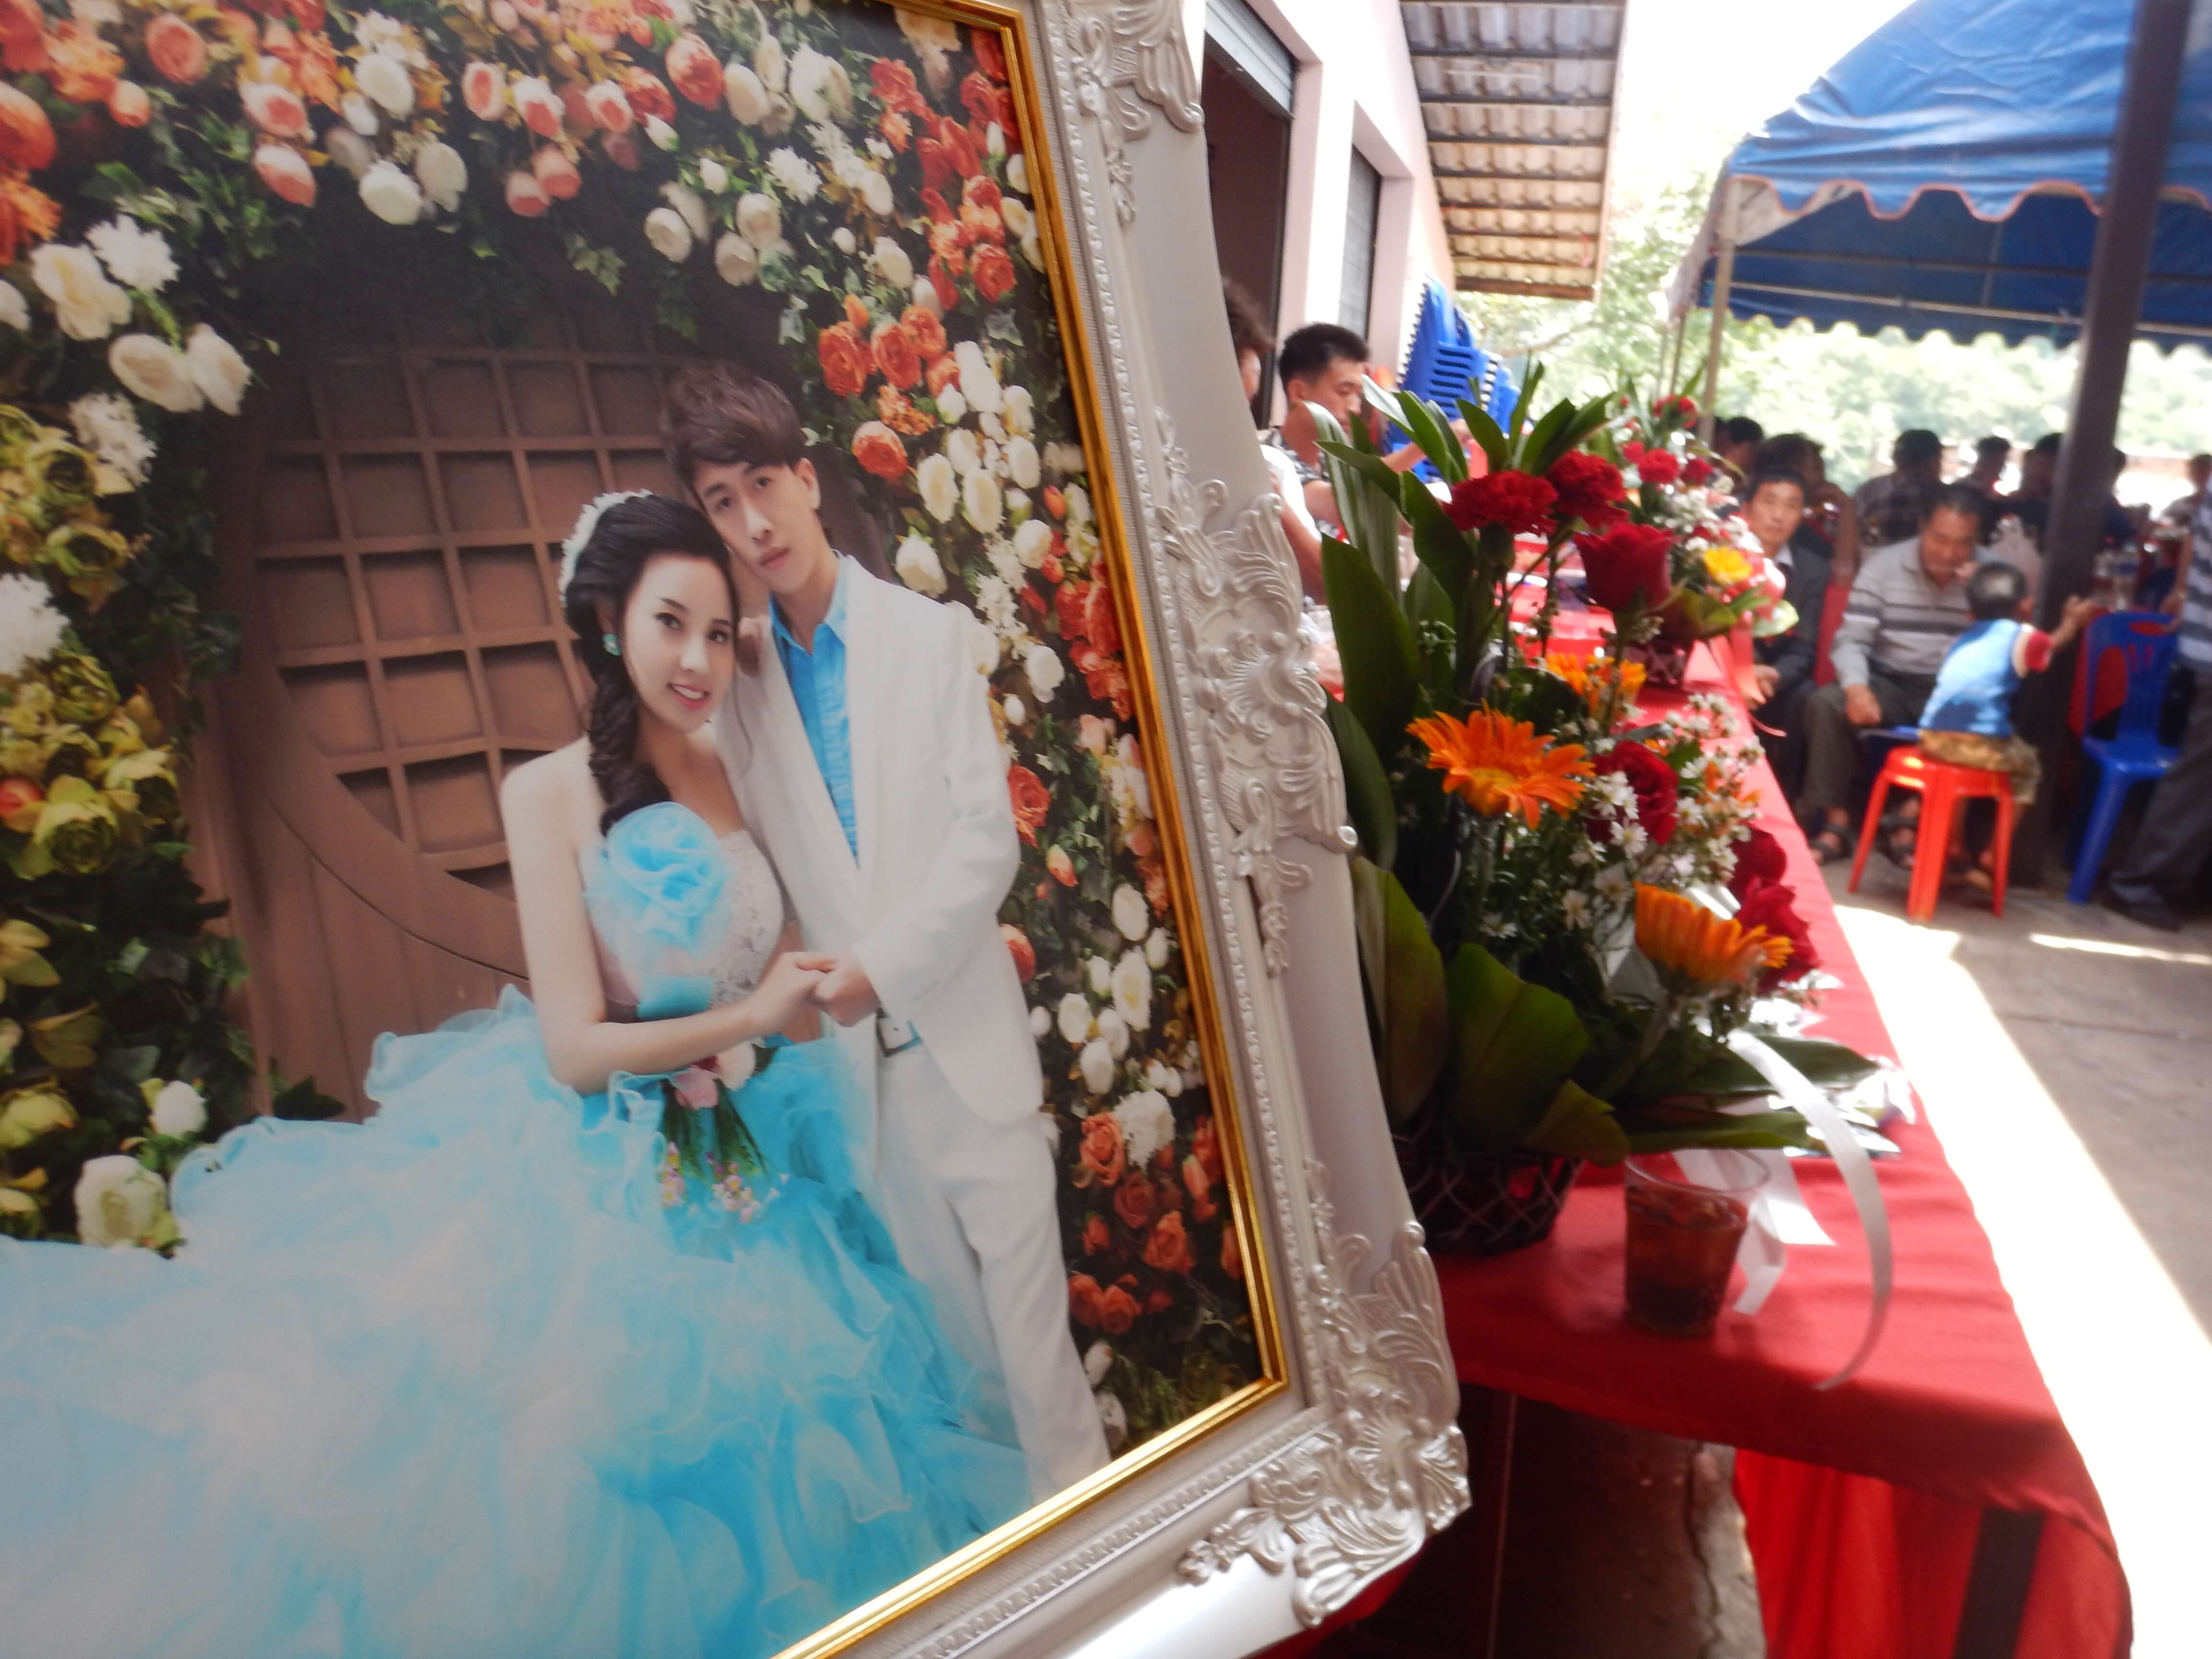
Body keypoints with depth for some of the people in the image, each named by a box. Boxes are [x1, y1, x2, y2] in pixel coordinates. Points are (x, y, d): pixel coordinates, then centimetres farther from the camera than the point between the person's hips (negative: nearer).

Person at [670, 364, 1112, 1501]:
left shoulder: (932, 634, -2)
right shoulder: (739, 681, 4)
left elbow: (986, 837, -8)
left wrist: (883, 966, -14)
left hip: (960, 1016, -2)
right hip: (844, 1042, 2)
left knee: (1019, 1256, 3)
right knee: (926, 1286, 14)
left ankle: (1073, 1480, 23)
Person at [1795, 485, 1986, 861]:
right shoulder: (1884, 564, -3)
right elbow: (1851, 639, -10)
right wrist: (1857, 687, -29)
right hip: (1889, 685, 0)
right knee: (1825, 703, -29)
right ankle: (1836, 820, -21)